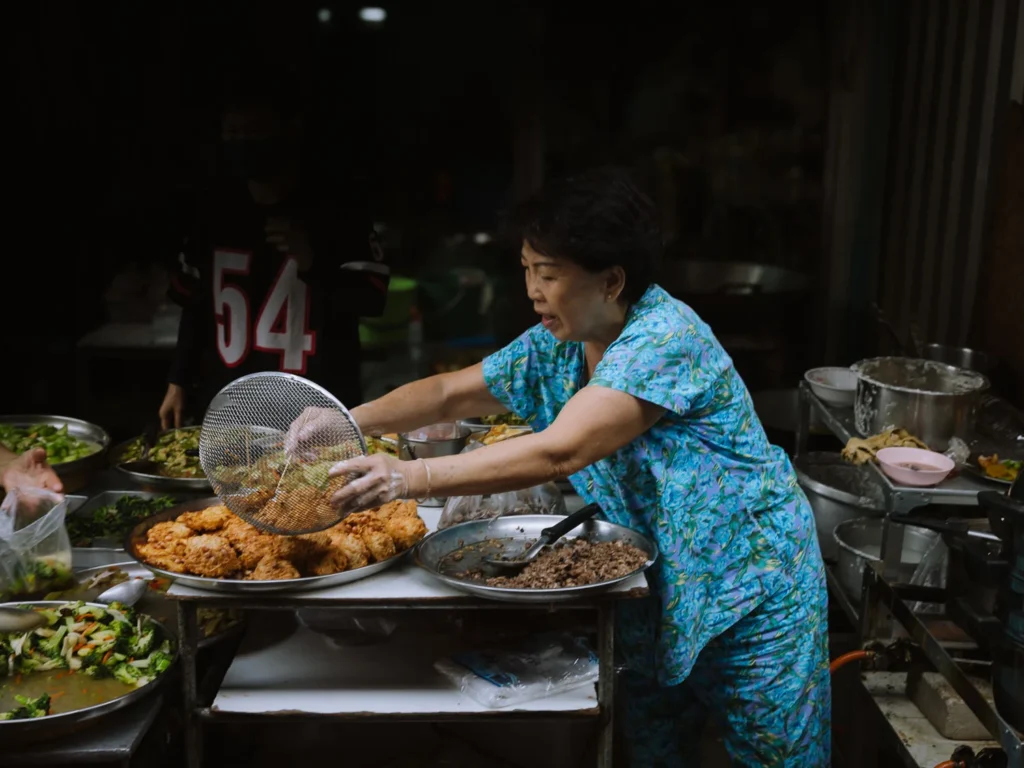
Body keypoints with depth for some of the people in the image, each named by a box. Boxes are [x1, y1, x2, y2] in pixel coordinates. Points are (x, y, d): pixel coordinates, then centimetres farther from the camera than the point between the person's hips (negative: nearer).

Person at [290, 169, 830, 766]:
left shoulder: (665, 339, -28)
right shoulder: (555, 346, -2)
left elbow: (558, 452, -37)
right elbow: (450, 394, 3)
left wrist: (412, 478, -41)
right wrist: (349, 420, -13)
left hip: (752, 586, -7)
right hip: (657, 587, 7)